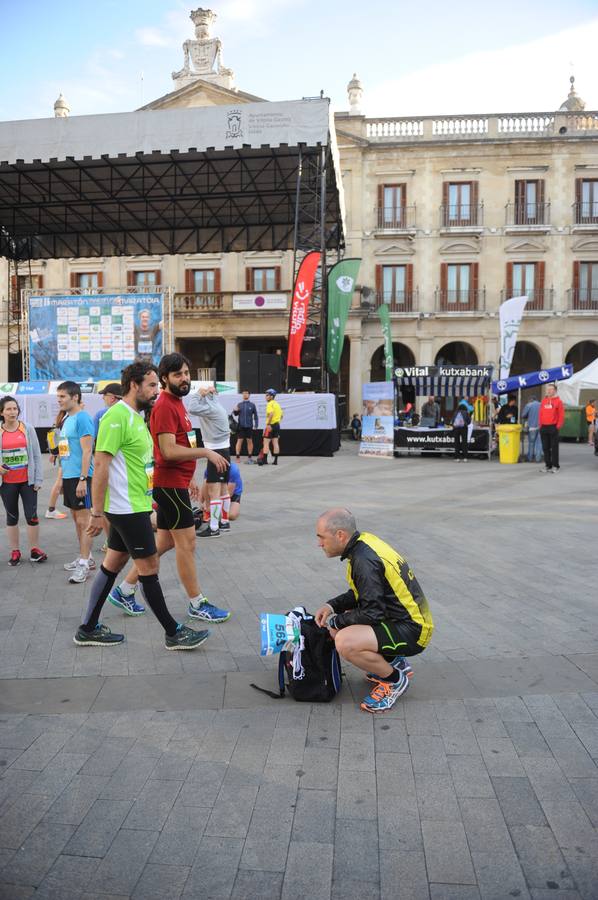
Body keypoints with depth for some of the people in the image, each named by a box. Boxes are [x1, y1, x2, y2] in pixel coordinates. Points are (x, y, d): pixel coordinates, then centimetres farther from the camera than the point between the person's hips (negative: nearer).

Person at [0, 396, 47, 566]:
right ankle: (14, 551, 20)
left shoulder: (28, 429, -2)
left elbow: (37, 455, 0)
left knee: (32, 515, 0)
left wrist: (38, 479, -3)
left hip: (27, 481, -1)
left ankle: (35, 550, 13)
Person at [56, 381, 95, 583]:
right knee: (77, 518, 15)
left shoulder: (82, 418, -13)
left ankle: (84, 564, 0)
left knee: (83, 521, -5)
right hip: (68, 476, 9)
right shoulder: (66, 419, 14)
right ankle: (85, 557, 25)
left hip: (80, 477, -9)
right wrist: (61, 478, 21)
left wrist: (82, 479, -22)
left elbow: (87, 451, -18)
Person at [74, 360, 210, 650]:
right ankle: (173, 633, 10)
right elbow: (100, 466, -20)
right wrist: (97, 513, -20)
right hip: (128, 508, -10)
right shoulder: (117, 416, -17)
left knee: (114, 563, 14)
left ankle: (88, 629, 24)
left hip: (133, 506, 10)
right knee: (149, 567, -1)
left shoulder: (136, 416, 14)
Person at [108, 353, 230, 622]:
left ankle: (124, 590, 25)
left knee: (165, 542, 15)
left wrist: (190, 477, 21)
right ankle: (197, 605, 11)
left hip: (176, 483, 10)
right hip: (170, 485, -10)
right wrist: (206, 453, -20)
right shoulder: (164, 406, -16)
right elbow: (169, 451, -24)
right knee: (186, 543, -1)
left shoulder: (177, 403, 14)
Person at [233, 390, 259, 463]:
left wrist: (256, 424, -2)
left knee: (250, 441, 5)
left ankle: (250, 457, 13)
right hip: (241, 426, 1)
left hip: (249, 426, -1)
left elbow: (255, 415, 4)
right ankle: (238, 456, 1)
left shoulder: (252, 405, 3)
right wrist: (235, 411, -8)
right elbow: (236, 414, 13)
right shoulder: (239, 404, 7)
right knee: (239, 441, -2)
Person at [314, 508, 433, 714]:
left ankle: (394, 679, -4)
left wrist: (336, 622, -8)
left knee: (345, 643, -28)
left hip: (411, 632, -10)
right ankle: (394, 663, 17)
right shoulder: (364, 543, 5)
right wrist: (332, 606, 4)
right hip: (400, 619, 10)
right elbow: (363, 593, 17)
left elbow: (371, 614, -23)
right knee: (339, 625, 13)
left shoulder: (365, 561, -24)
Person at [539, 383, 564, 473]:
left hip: (553, 427, -5)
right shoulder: (544, 401, 11)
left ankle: (555, 466, 3)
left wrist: (558, 426, -10)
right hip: (544, 428, 5)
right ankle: (548, 465, 17)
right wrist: (540, 425, 6)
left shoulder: (558, 401, -2)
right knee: (545, 447, 8)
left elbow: (561, 415, -5)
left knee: (554, 448, -2)